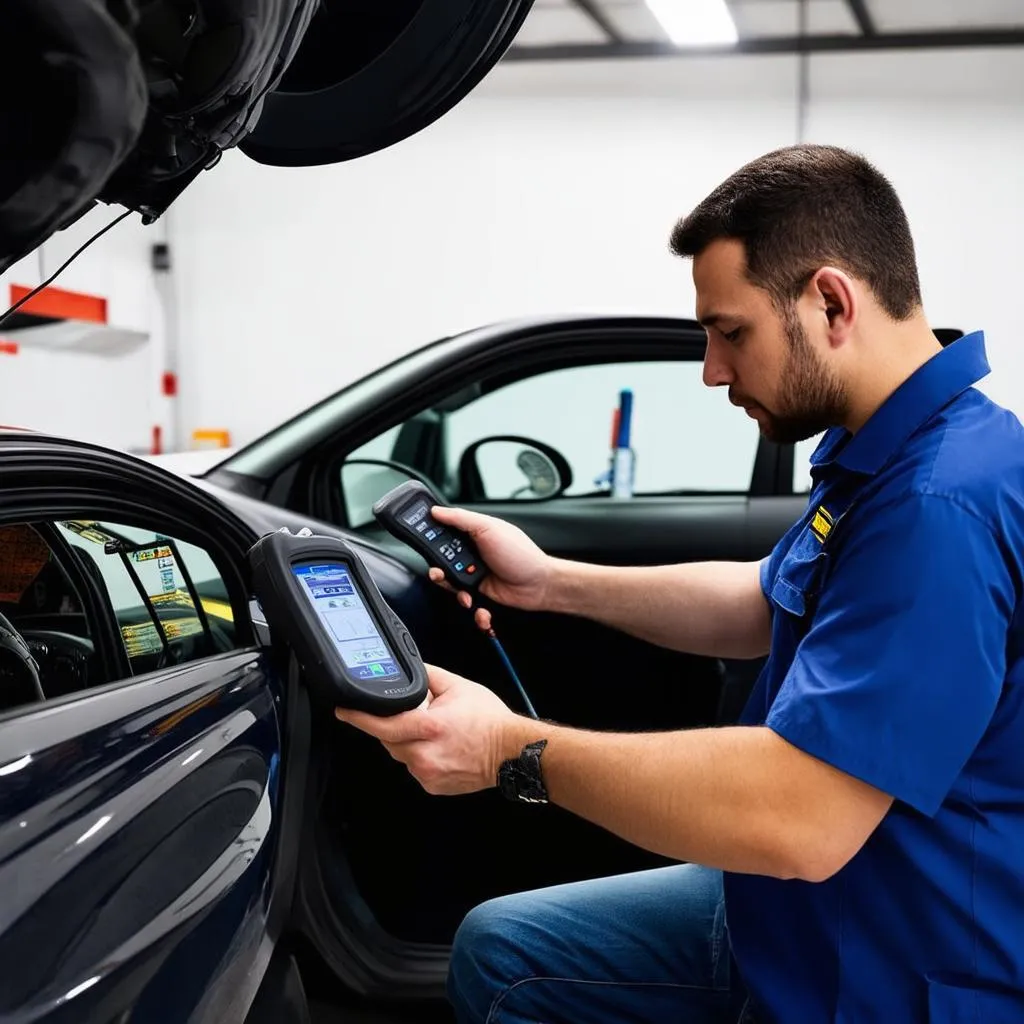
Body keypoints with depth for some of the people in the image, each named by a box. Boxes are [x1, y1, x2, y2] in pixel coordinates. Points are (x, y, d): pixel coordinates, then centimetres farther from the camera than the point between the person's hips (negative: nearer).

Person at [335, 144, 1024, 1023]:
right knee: (497, 951, 13)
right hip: (784, 916, 9)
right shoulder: (879, 455, 4)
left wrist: (515, 752, -27)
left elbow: (798, 822, -35)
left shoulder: (943, 505, -30)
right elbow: (765, 604, 17)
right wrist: (553, 583, 9)